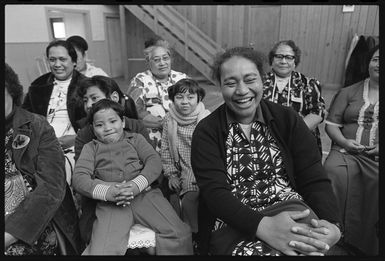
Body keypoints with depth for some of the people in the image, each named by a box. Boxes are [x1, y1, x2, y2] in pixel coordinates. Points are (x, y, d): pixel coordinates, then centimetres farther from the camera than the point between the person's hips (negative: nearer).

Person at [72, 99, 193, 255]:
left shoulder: (135, 138, 20)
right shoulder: (91, 148, 20)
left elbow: (154, 161, 4)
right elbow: (78, 178, 5)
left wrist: (137, 184, -16)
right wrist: (106, 192, -15)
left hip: (144, 194, 1)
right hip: (110, 203, 0)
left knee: (180, 234, -17)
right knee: (101, 250, -24)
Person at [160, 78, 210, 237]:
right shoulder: (169, 120, 5)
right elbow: (165, 149, 10)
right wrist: (171, 174, 3)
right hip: (182, 175, 4)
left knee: (189, 200, -21)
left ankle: (196, 234, 4)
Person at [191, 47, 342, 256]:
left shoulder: (287, 119, 5)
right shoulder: (206, 131, -1)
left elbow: (314, 179, 0)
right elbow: (214, 191, -12)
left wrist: (331, 224, -20)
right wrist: (262, 226, -27)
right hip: (233, 222, -1)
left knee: (309, 243, -29)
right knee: (256, 249, -31)